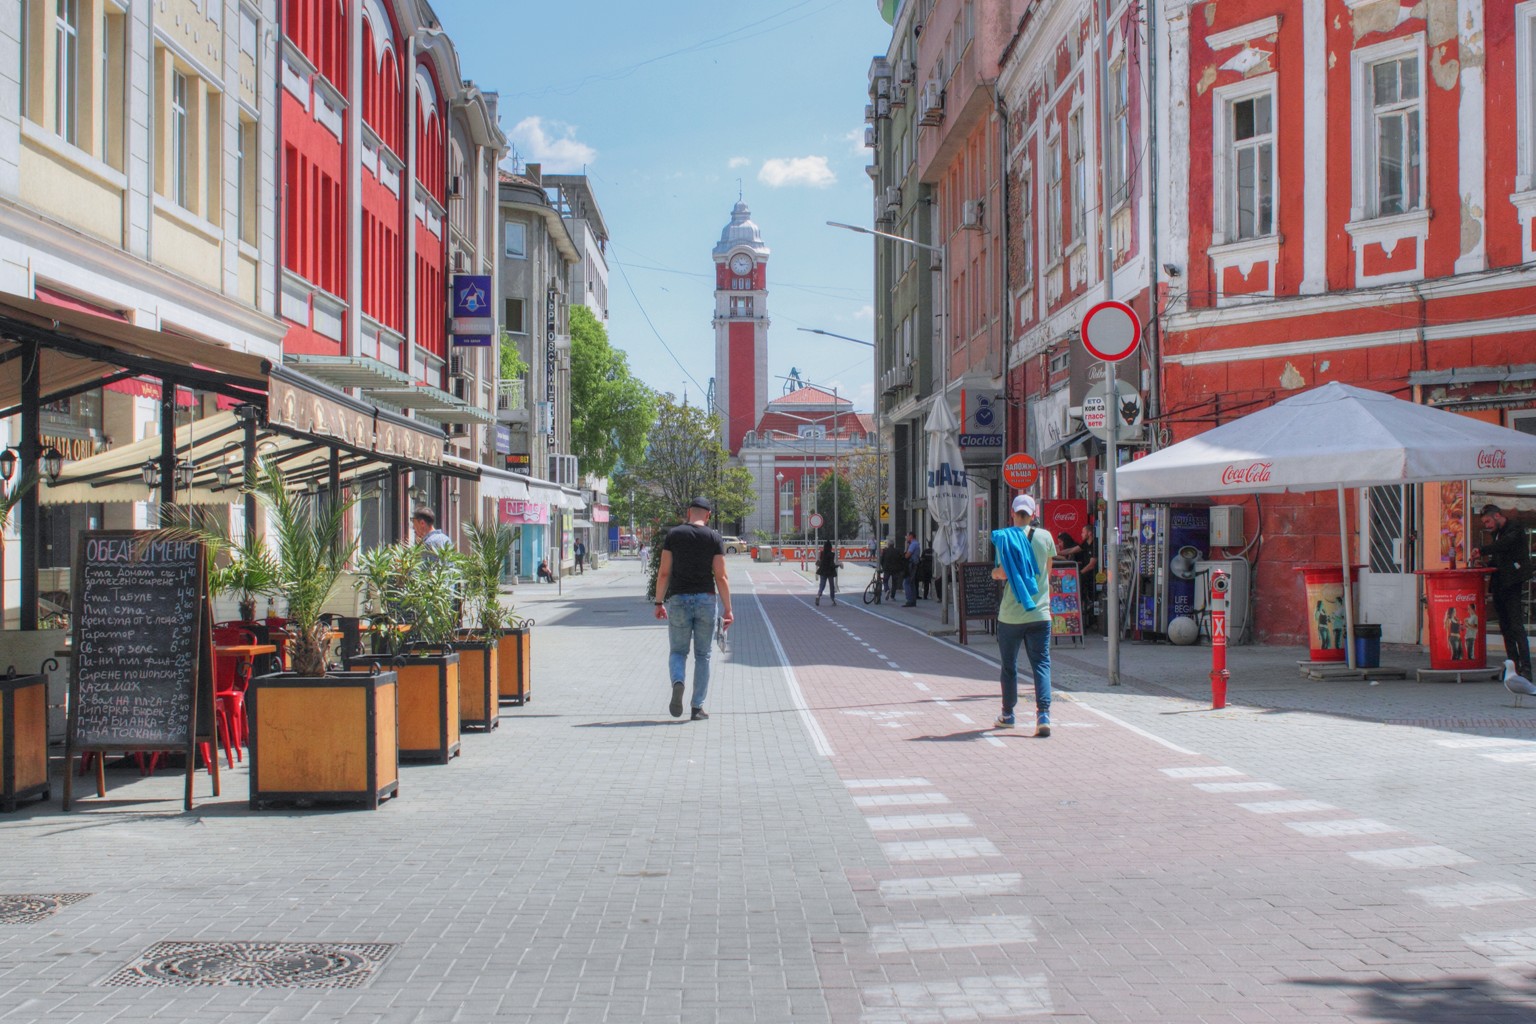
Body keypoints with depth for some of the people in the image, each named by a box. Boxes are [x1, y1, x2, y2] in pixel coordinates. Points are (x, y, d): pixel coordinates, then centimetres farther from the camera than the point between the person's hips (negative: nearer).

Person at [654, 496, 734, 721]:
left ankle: (677, 683, -19)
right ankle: (697, 707, 8)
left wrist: (659, 602, 8)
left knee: (678, 651, 12)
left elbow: (664, 572, -1)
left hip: (678, 600, 0)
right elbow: (721, 577, -4)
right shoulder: (714, 538, -1)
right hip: (705, 600, 0)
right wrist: (727, 610, 1)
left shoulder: (674, 534, 0)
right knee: (703, 655, 10)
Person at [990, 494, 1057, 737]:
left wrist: (997, 571, 7)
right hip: (1040, 613, 1)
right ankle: (1043, 714, -16)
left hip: (1010, 614, -1)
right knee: (1041, 664, 0)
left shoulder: (1003, 538, -6)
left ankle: (1007, 714, 25)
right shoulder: (1045, 537, 3)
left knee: (1009, 664, 13)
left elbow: (998, 573, -16)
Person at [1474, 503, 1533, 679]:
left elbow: (1504, 544, -27)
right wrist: (1488, 561, 7)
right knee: (1506, 628, 8)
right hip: (1499, 586, 9)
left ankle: (1525, 668, -16)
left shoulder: (1514, 529, -5)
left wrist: (1482, 550, -23)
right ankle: (1513, 665, 12)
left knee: (1516, 625, -13)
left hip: (1512, 585, -9)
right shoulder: (1496, 534, 20)